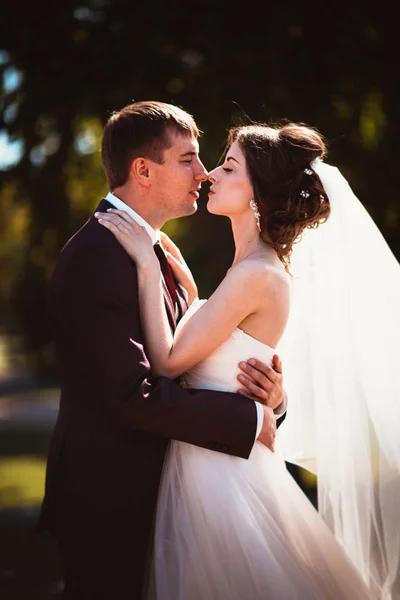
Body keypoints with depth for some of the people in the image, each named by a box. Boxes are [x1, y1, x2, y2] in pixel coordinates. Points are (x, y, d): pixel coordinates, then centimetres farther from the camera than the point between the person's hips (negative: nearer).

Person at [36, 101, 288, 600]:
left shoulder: (152, 250, 13)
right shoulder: (98, 257, -19)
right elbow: (131, 393, -27)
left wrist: (264, 395, -10)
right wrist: (249, 418, -20)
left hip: (148, 495, 10)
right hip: (109, 501, -10)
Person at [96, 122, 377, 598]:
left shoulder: (255, 274, -20)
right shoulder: (264, 268, 10)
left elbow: (168, 361, -21)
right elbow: (203, 356, 15)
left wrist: (148, 265, -19)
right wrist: (186, 283, 12)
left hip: (220, 465, -10)